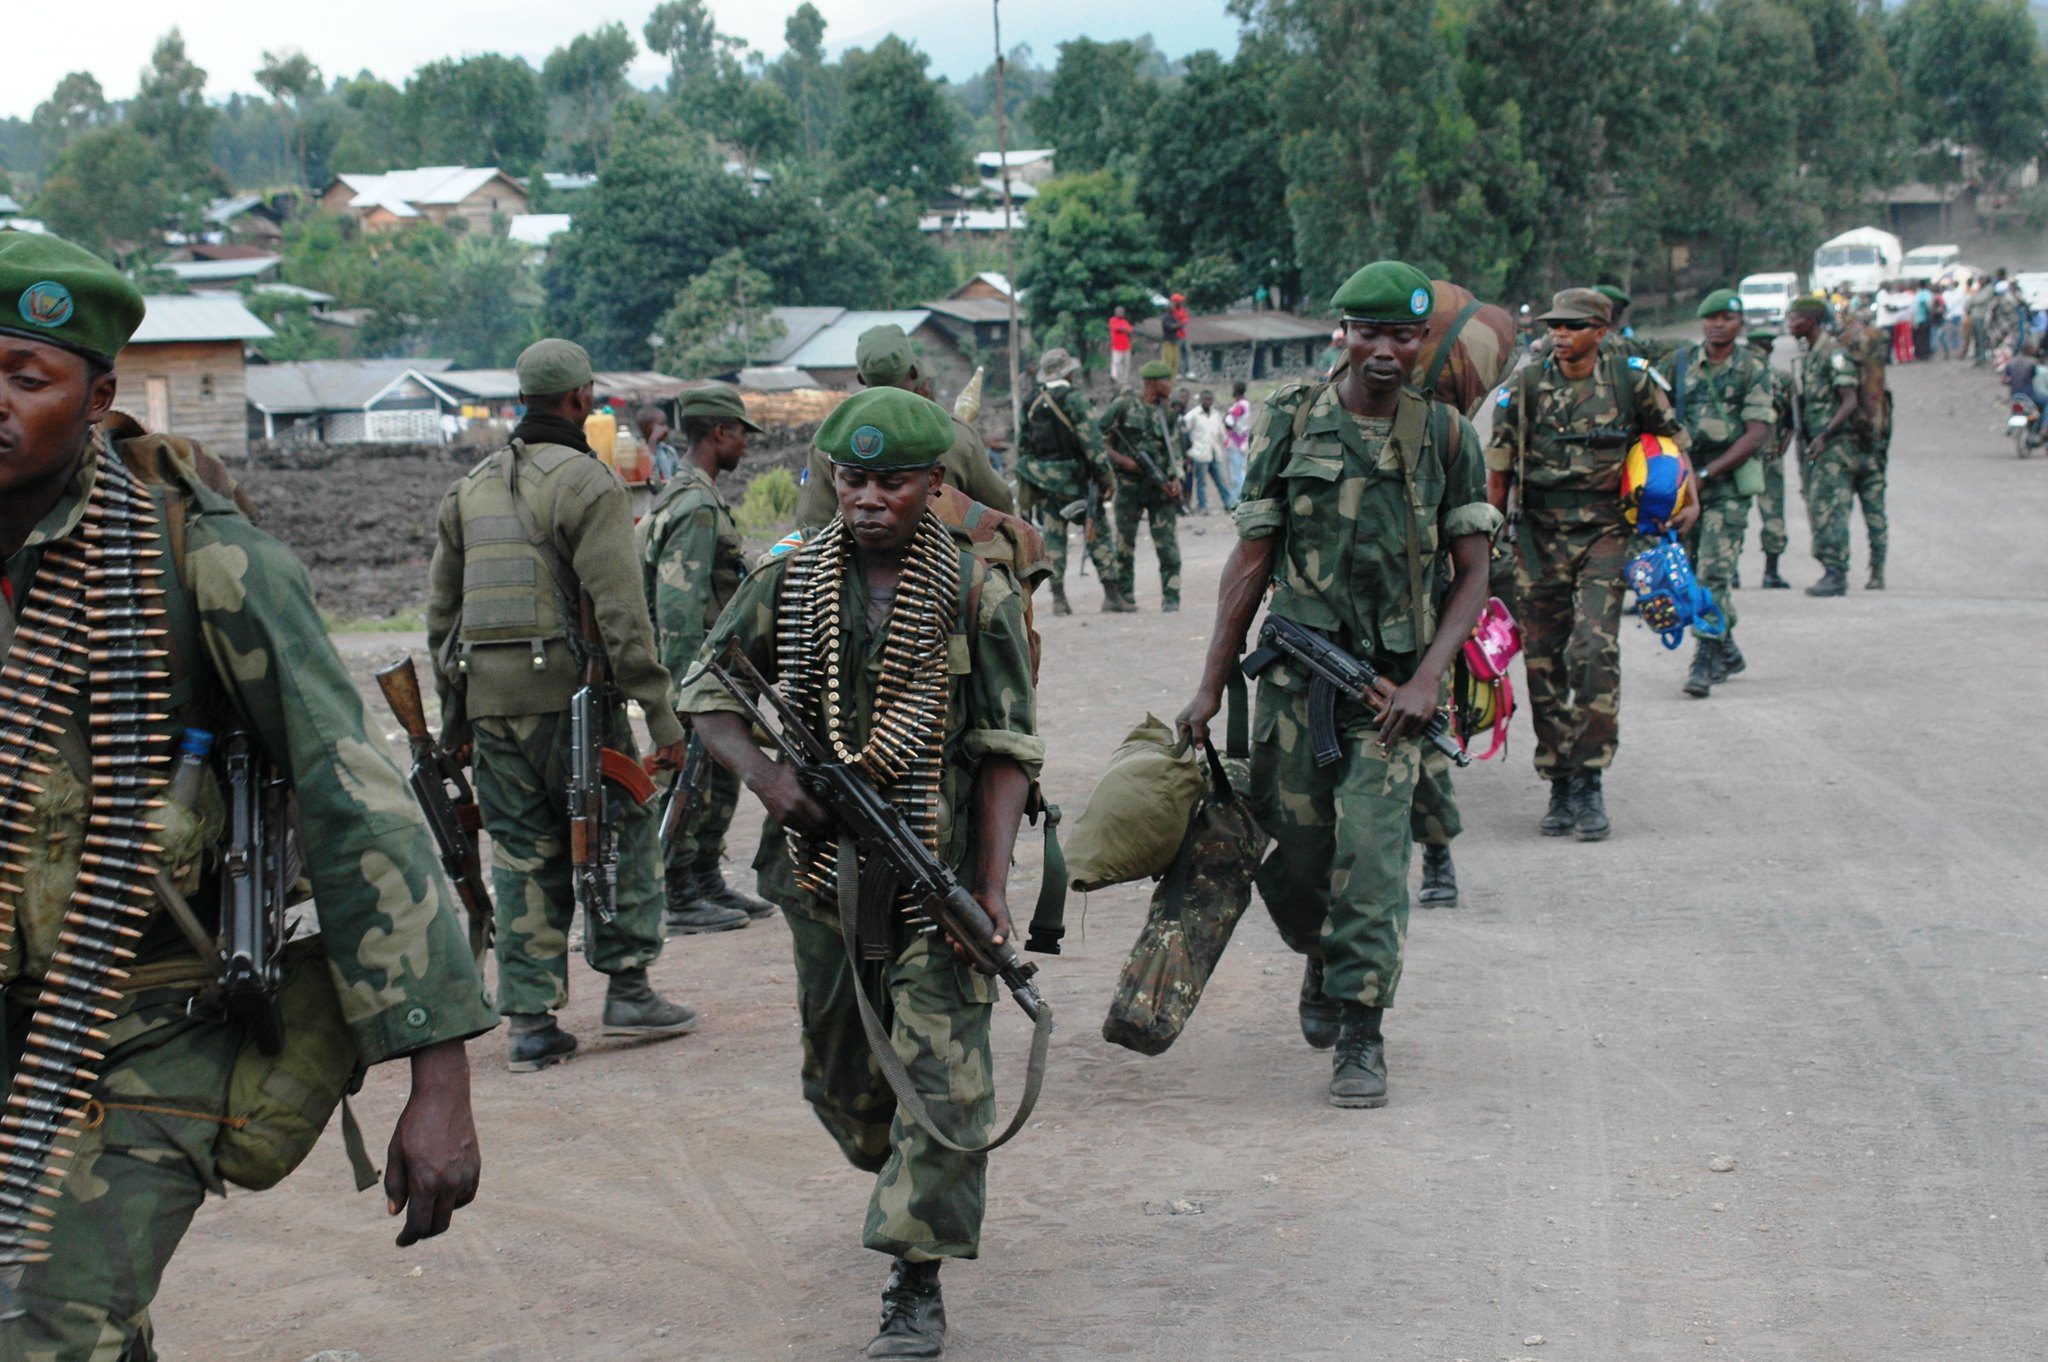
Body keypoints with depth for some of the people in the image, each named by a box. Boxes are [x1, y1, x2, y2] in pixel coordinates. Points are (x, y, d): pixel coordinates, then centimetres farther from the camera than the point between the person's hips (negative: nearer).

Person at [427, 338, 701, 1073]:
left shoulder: (470, 488, 13)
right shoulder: (585, 482, -7)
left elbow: (441, 608, 17)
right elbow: (621, 610, -14)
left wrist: (453, 712, 25)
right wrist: (659, 711, -12)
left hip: (488, 700, 6)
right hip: (567, 691, -5)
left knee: (523, 859, 9)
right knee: (620, 832, 11)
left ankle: (530, 1022, 8)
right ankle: (627, 987, 11)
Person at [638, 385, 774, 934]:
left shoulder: (683, 497, 16)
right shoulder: (697, 506, -18)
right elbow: (680, 602, -24)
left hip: (713, 668, 10)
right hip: (696, 663, -10)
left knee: (721, 779, 16)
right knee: (690, 785, -4)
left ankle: (709, 884, 23)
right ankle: (683, 901, 1)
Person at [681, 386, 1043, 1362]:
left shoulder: (977, 593, -8)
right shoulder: (788, 582, 0)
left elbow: (1006, 749, -8)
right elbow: (707, 690, 5)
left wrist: (993, 885, -16)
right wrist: (764, 776, -15)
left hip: (939, 870, -4)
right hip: (823, 867, 4)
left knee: (942, 1074, -9)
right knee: (838, 1073, 18)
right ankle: (903, 1178, 47)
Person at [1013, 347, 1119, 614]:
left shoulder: (1032, 403, 8)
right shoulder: (1074, 398, -11)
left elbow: (1024, 442, 11)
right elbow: (1092, 441, -15)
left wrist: (1027, 482, 18)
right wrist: (1106, 476, -12)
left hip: (1043, 479, 5)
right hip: (1073, 479, -5)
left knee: (1053, 537, 8)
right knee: (1100, 533, 3)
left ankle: (1058, 597, 4)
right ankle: (1112, 594, 1)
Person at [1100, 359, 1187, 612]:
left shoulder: (1166, 412, 10)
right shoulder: (1124, 405, -3)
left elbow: (1175, 449, 13)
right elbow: (1097, 438, -2)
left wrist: (1175, 478, -2)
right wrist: (1121, 459, -11)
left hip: (1161, 486, 3)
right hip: (1129, 484, -3)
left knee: (1168, 543, -5)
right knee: (1124, 543, 6)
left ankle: (1171, 597, -2)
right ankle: (1123, 596, 16)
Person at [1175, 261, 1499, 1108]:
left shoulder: (1445, 435, 1)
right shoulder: (1291, 422, 2)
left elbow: (1473, 574, 2)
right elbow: (1252, 560, 5)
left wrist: (1428, 679, -12)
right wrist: (1211, 687, 4)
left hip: (1393, 679, -1)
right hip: (1296, 671, 1)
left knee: (1370, 852, -11)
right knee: (1295, 854, 6)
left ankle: (1362, 1036, -3)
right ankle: (1323, 965, 37)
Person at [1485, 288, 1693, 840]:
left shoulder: (1632, 379, -1)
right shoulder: (1526, 385, 1)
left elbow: (1673, 437, 13)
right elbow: (1497, 464, 8)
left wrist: (1690, 499, 2)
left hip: (1604, 532, -2)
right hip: (1540, 537, 2)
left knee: (1596, 651, -17)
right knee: (1543, 660, 3)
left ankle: (1589, 780, -9)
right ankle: (1559, 788, 13)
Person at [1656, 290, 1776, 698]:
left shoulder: (1754, 370, -3)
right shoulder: (1679, 363, 7)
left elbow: (1756, 435, -10)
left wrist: (1706, 474, -16)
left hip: (1728, 482, -4)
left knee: (1715, 572, -13)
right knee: (1690, 572, 10)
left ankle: (1705, 662, -15)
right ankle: (1728, 653, 27)